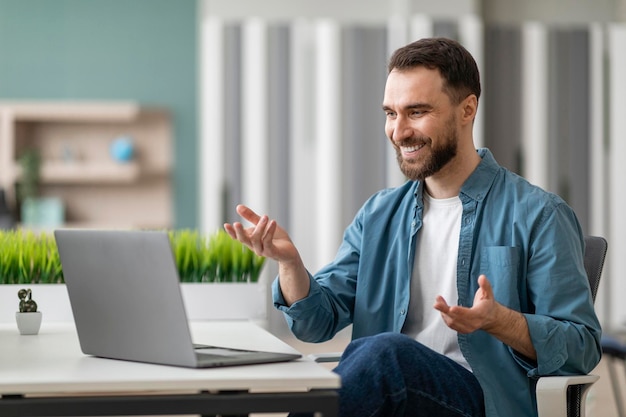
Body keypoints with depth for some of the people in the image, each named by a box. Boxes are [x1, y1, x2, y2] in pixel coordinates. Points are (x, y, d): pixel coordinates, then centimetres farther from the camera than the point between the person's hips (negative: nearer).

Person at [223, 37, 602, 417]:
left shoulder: (536, 215, 1)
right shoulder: (379, 215, 18)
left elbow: (582, 347, -3)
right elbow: (318, 320, 11)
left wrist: (498, 321, -22)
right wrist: (290, 262, -10)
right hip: (389, 386, 4)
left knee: (387, 351, -35)